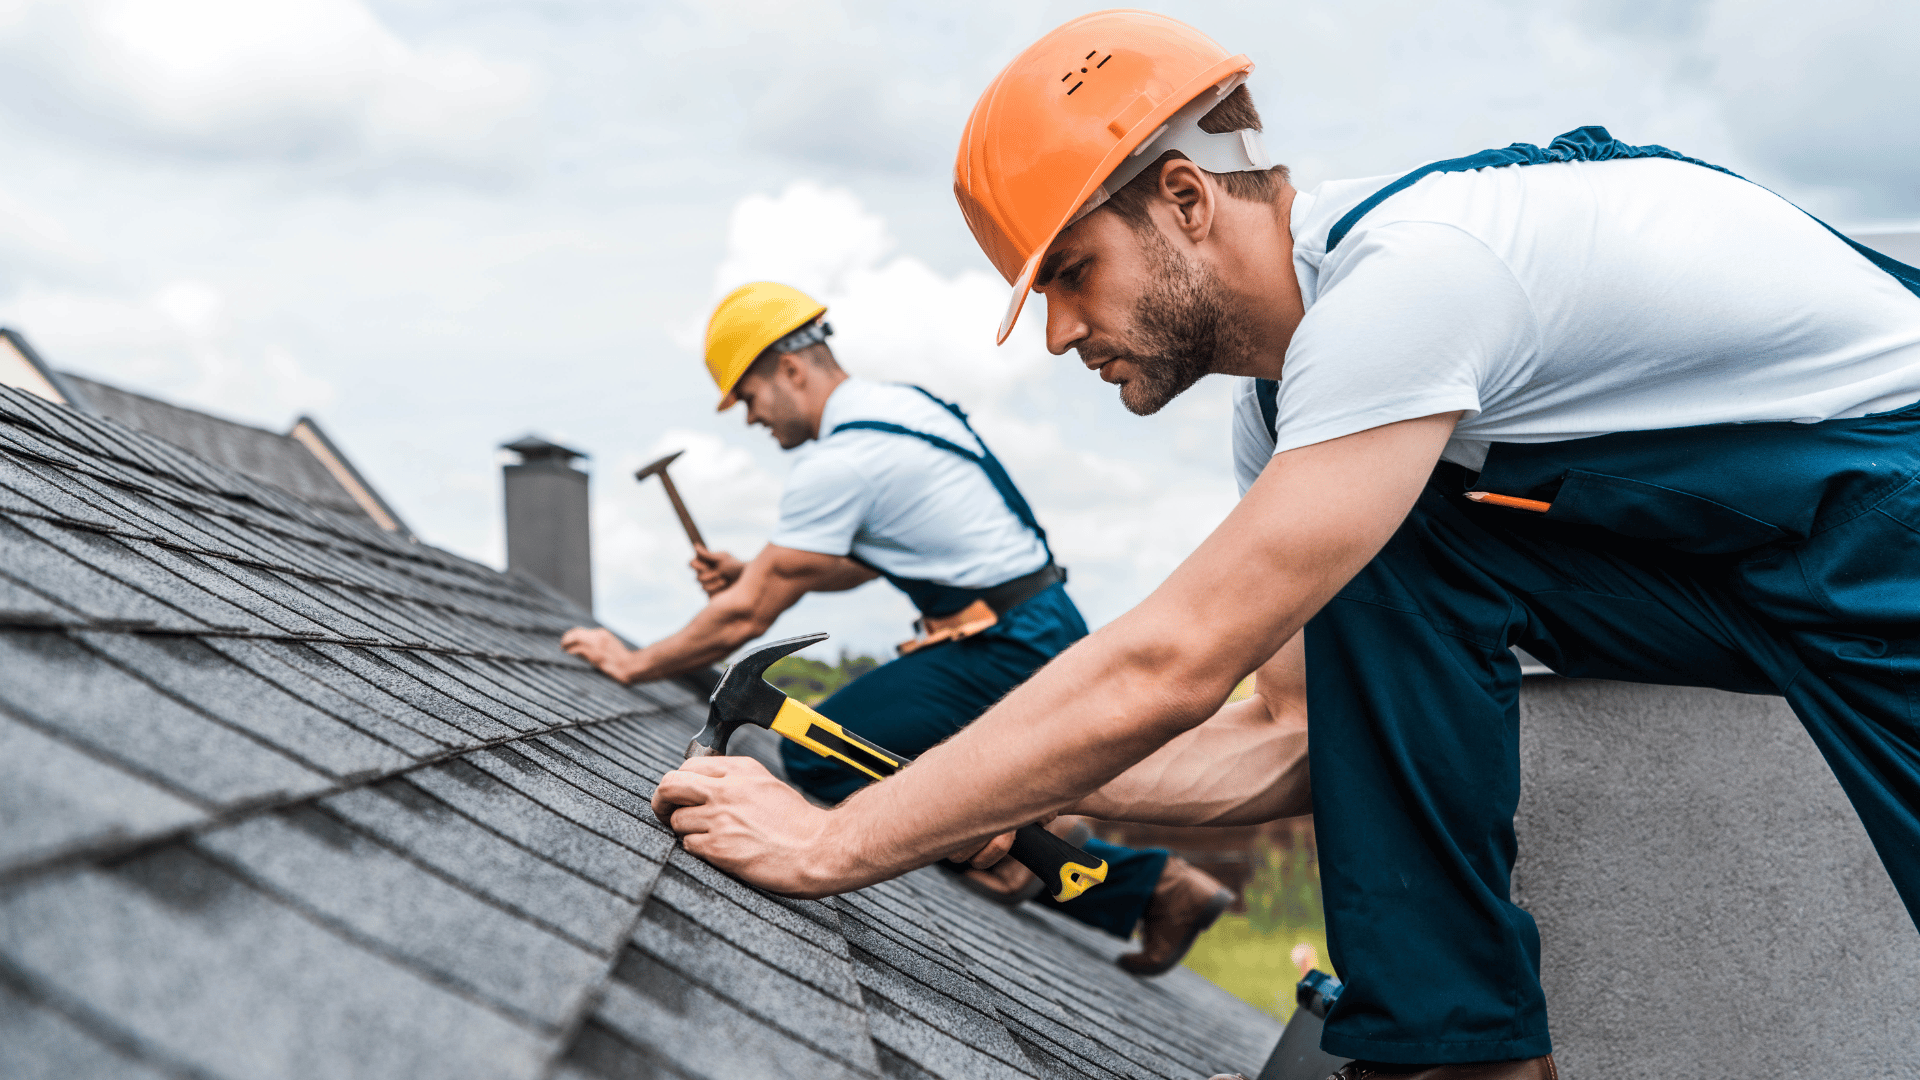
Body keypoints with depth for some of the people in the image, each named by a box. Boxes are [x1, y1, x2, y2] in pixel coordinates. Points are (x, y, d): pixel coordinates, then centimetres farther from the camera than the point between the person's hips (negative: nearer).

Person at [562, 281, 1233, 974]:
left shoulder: (837, 462, -15)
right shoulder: (900, 404, 14)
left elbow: (746, 618, -12)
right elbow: (859, 562, 26)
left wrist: (635, 663, 0)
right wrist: (754, 572, 15)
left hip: (1004, 652, -10)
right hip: (1044, 631, 10)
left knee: (816, 755, -10)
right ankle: (1160, 886, 17)